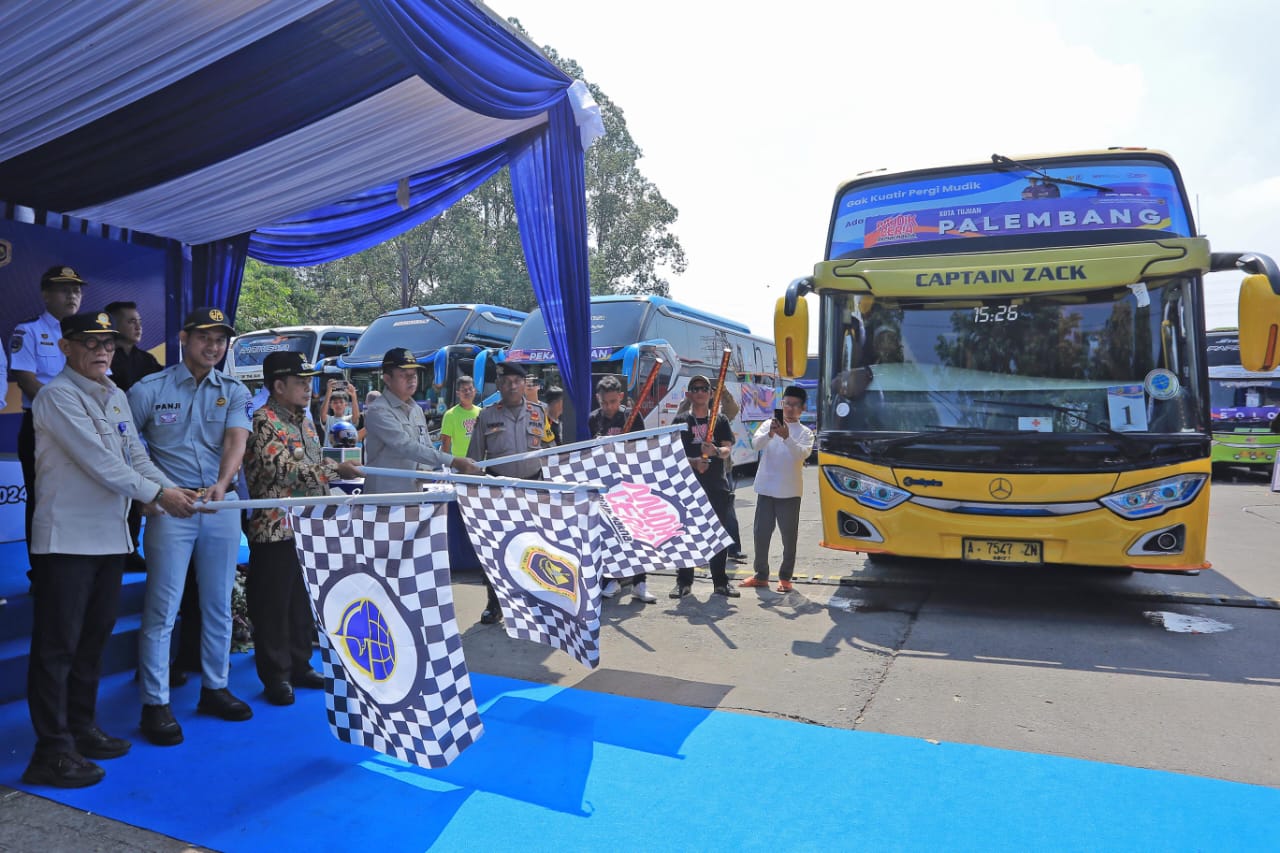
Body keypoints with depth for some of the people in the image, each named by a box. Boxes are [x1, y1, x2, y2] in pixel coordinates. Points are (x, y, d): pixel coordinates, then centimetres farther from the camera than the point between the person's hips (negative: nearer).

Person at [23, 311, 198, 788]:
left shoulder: (116, 397, 14)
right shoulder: (57, 396, -11)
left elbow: (135, 455, 12)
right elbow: (98, 460, -18)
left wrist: (171, 489, -3)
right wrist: (157, 493, -16)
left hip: (111, 534, 8)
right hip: (67, 538, -8)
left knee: (94, 639, 16)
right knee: (57, 645, -1)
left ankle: (82, 728, 28)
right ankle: (53, 750, 6)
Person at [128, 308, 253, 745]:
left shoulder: (234, 392, 6)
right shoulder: (149, 389, 1)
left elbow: (236, 441, -9)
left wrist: (222, 483, -26)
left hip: (222, 507, 3)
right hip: (170, 507, -2)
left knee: (219, 604, 11)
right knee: (162, 608, 0)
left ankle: (214, 688, 25)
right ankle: (155, 704, 10)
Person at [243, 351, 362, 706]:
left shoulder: (304, 421, 14)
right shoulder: (263, 422, -13)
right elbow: (284, 470, -24)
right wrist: (335, 469, -24)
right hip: (275, 528, -8)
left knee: (304, 600, 15)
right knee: (273, 604, 4)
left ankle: (300, 666, 28)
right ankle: (276, 676, 15)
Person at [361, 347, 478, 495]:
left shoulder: (417, 410, 13)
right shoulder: (379, 411, -13)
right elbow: (407, 447, -23)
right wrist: (452, 461, -28)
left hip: (414, 493, 7)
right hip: (384, 495, -7)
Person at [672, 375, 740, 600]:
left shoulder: (720, 420, 10)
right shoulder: (681, 421, 6)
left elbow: (727, 449, -1)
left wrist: (716, 451, -23)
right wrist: (693, 462, -19)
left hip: (716, 484, 1)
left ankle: (720, 582, 14)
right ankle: (684, 582, 10)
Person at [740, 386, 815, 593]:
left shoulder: (805, 432, 3)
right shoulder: (769, 424, 6)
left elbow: (803, 454, -15)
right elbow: (756, 443, -10)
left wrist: (786, 437, -29)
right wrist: (770, 434, -29)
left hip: (790, 492, -1)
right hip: (766, 489, 1)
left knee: (789, 537, 3)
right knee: (761, 534, 6)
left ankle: (785, 577, 16)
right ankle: (760, 575, 18)